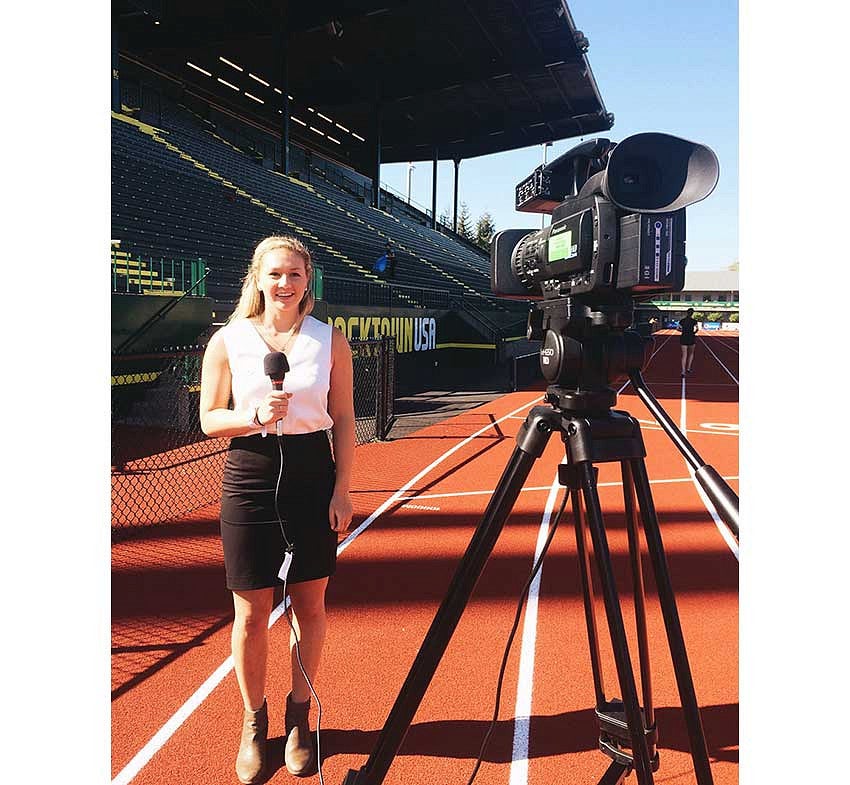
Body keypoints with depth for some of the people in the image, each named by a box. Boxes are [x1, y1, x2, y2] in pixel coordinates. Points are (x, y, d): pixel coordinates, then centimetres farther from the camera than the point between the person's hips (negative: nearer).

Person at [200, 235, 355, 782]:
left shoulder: (331, 340, 2)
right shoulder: (228, 341, 0)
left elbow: (344, 421, 4)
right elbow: (210, 419, 2)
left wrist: (342, 489, -2)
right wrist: (257, 417, -17)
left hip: (313, 478, 1)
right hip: (249, 479, -1)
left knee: (310, 605, 10)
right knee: (252, 614, 6)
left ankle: (299, 716, 30)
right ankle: (254, 722, 27)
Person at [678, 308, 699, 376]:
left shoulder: (682, 320, 2)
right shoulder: (694, 321, -5)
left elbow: (678, 329, 6)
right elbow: (697, 329, -15)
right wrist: (693, 333, 4)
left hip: (683, 338, 1)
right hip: (691, 338, -1)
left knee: (684, 355, -1)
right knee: (691, 353, 21)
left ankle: (683, 371, -13)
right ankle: (688, 368, 20)